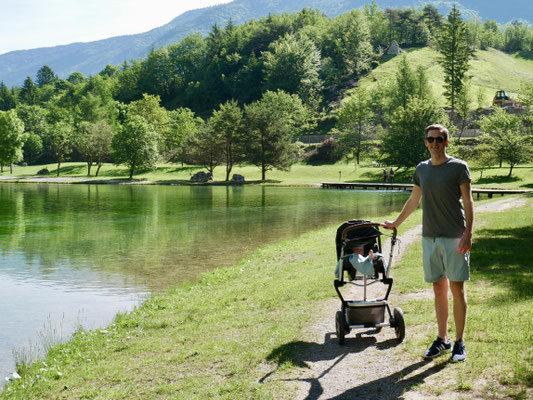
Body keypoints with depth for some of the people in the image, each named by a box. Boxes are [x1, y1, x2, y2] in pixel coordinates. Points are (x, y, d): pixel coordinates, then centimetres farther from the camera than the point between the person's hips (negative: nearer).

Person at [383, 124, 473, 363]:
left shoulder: (458, 167, -1)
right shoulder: (421, 169, 12)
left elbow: (468, 202, -3)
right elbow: (413, 201, 25)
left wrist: (468, 234, -13)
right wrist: (395, 223, 32)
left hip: (454, 237, -4)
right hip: (430, 237, 4)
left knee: (457, 290, -2)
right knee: (439, 290, 8)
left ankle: (459, 343, 6)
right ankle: (442, 340, 17)